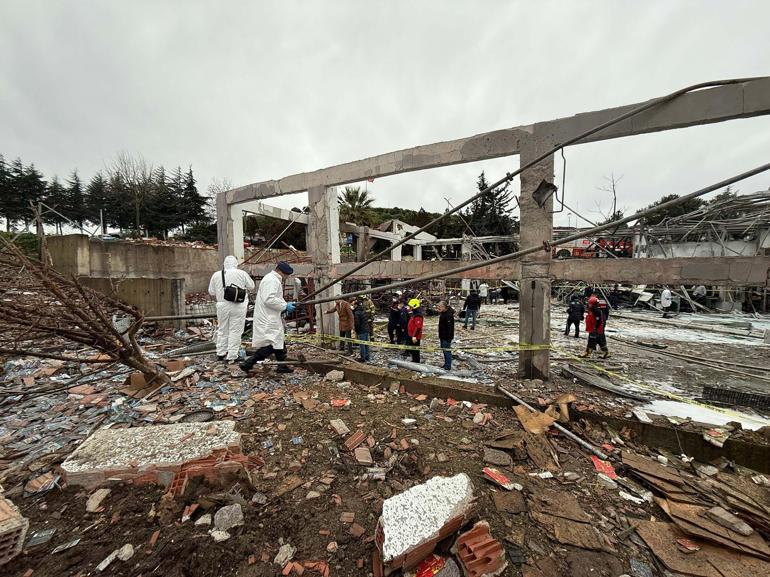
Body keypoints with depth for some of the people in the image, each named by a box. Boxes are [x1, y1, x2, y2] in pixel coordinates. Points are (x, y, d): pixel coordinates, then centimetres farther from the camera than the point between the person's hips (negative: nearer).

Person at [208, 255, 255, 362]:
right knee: (235, 331, 4)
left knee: (222, 330, 18)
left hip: (222, 305, 3)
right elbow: (251, 286, 1)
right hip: (238, 306, -3)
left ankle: (221, 353, 28)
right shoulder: (242, 273, -8)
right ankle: (232, 356, 8)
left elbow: (211, 292, 7)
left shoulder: (216, 275, 2)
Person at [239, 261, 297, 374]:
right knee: (271, 344, -9)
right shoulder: (271, 280, -17)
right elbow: (269, 299, -26)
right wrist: (285, 306, -19)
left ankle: (282, 366, 25)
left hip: (270, 318, 11)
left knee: (279, 342, 15)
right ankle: (247, 364, -3)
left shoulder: (274, 280, 18)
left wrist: (286, 304, 11)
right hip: (268, 319, -11)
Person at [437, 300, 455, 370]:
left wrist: (449, 338, -24)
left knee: (447, 351, 0)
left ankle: (448, 367, 11)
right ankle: (446, 364, 33)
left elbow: (450, 328, -25)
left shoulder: (449, 315, -24)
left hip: (447, 337, -10)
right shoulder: (442, 313, 6)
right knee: (444, 350, 19)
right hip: (442, 336, 10)